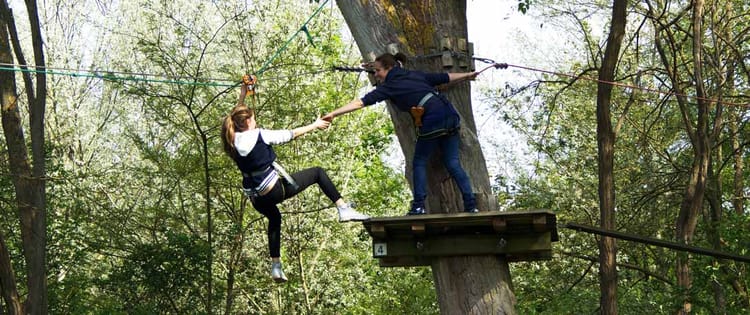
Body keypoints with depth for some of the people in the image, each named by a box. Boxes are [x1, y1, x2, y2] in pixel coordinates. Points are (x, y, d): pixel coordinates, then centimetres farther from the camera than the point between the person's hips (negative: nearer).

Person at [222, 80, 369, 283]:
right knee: (317, 173, 8)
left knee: (274, 218, 35)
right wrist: (314, 126, 9)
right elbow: (290, 134, -4)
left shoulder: (233, 140, 2)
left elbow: (236, 115, 21)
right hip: (275, 189, -6)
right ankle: (344, 209, -3)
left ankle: (276, 267, 32)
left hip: (257, 199, 7)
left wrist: (243, 93, 30)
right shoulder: (259, 135, -13)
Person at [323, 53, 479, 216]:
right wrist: (468, 75, 41)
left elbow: (361, 102, -2)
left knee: (419, 163, 10)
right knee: (453, 163, 10)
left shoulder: (389, 86, 4)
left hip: (432, 120, -6)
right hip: (449, 113, 6)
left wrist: (333, 113, -5)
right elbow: (445, 78, 26)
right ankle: (471, 205, 5)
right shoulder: (416, 75, 21)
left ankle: (419, 206, 3)